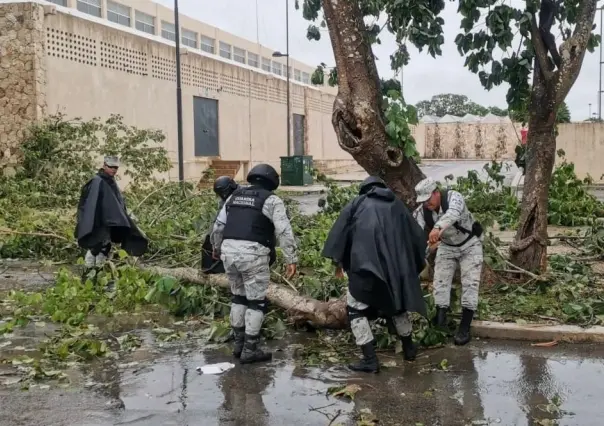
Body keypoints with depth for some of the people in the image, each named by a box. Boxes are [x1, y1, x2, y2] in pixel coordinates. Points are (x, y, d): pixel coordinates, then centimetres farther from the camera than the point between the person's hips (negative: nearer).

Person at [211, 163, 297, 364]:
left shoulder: (234, 196, 19)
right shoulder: (272, 200, 2)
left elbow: (218, 226, 22)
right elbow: (284, 232, -7)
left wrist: (217, 248, 36)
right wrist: (291, 260, -6)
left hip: (229, 250, 6)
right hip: (253, 253, -6)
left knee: (239, 297, 20)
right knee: (256, 301, 4)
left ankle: (238, 344, 26)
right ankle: (250, 350, 7)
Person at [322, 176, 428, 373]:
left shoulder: (357, 203, 12)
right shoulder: (397, 205, 19)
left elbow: (338, 232, 5)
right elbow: (417, 237, 20)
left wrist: (338, 261, 10)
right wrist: (413, 265, 28)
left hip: (364, 265, -4)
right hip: (396, 266, 4)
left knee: (356, 310, 7)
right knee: (398, 305, 25)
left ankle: (370, 360, 1)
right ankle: (409, 349, 39)